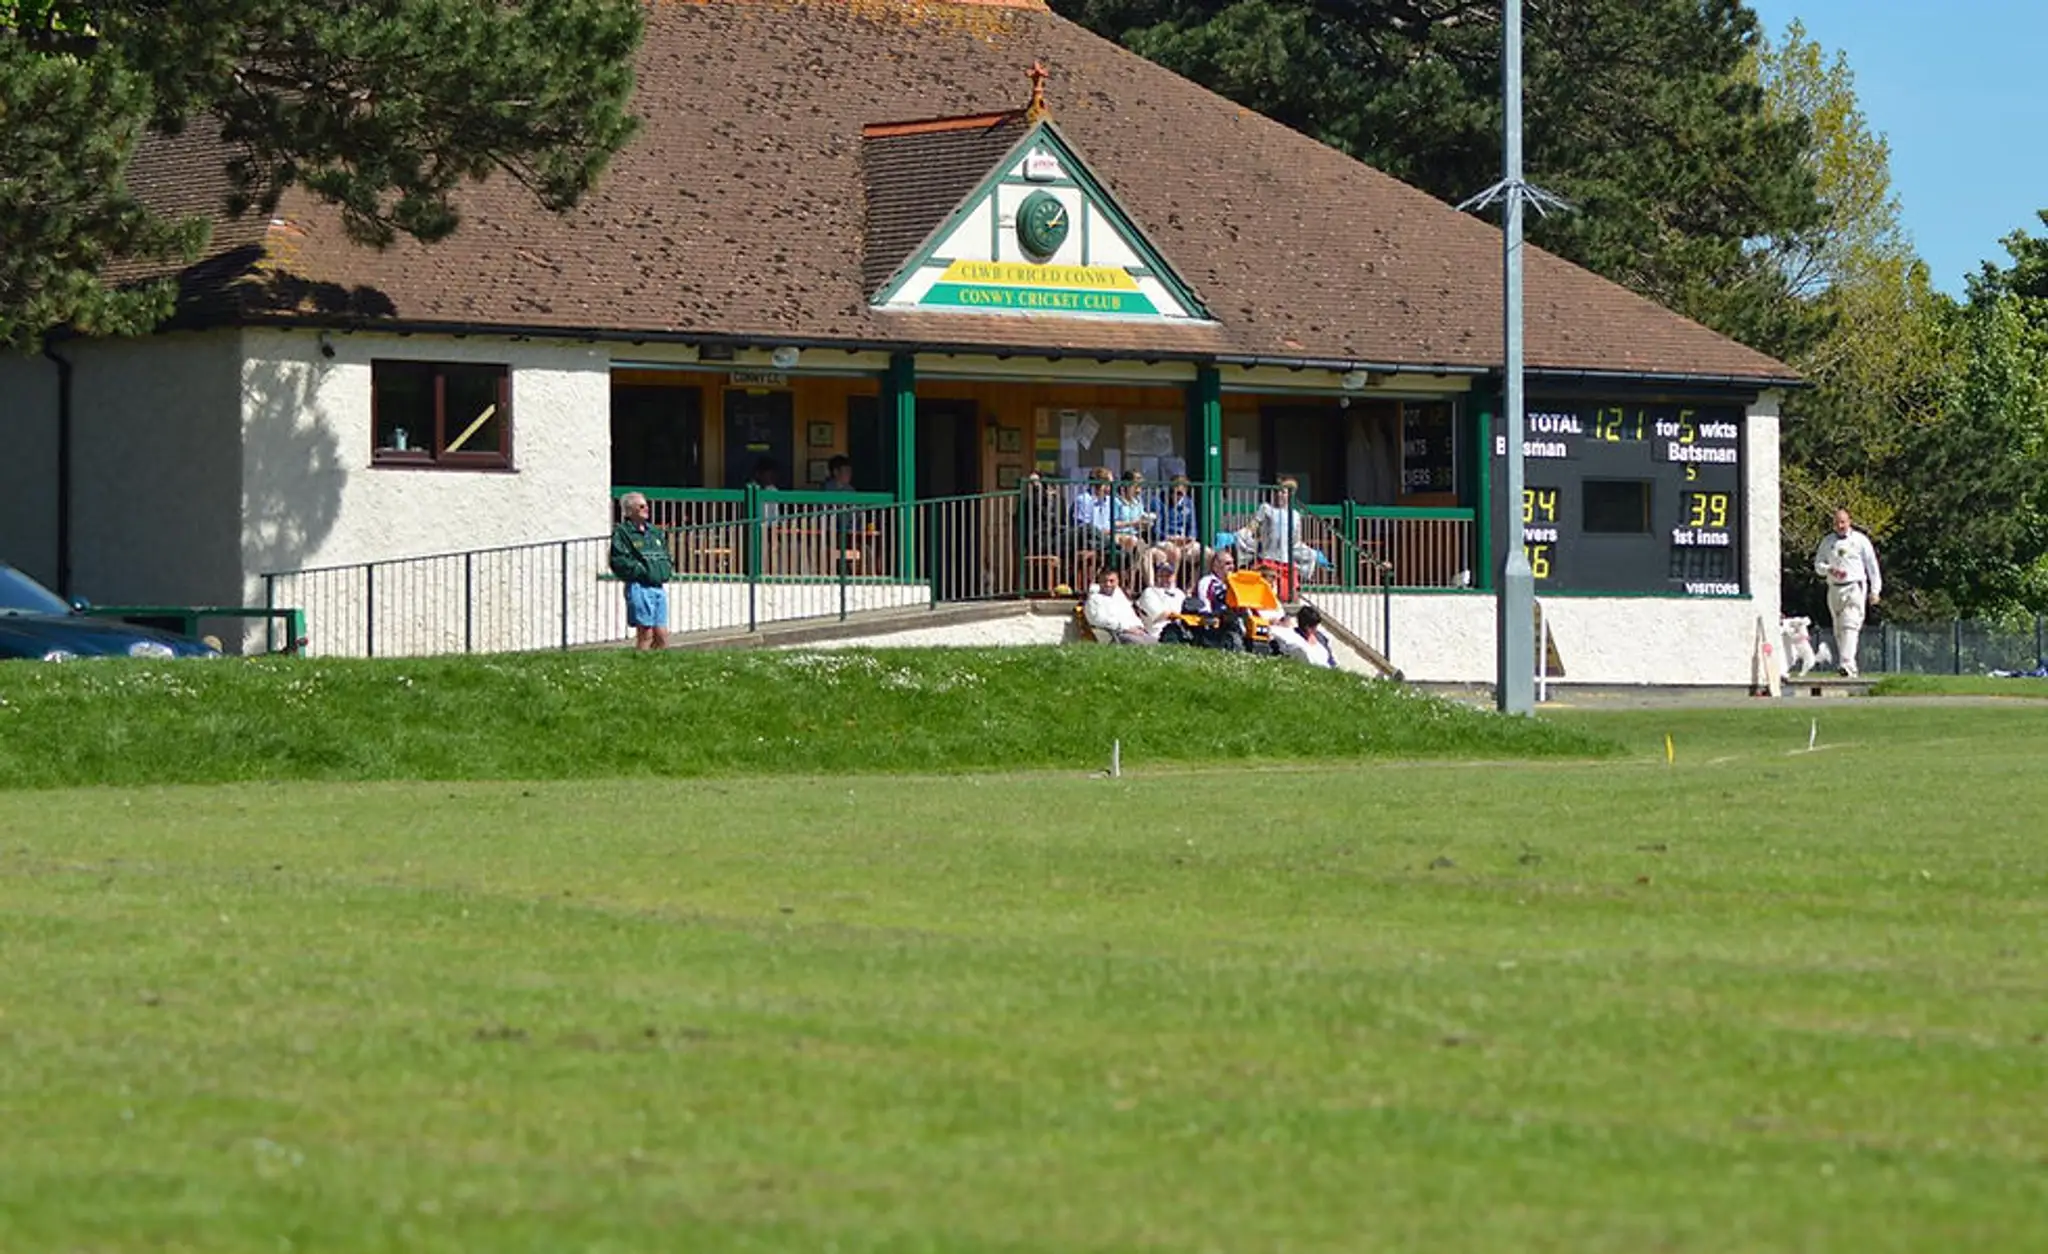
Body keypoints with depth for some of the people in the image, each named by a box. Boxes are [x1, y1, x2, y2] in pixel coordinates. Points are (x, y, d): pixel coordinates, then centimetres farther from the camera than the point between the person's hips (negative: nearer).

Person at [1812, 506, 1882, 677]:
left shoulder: (1860, 540, 4)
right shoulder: (1827, 541, 12)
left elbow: (1872, 565, 7)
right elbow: (1818, 565, 13)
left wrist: (1875, 590, 2)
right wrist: (1830, 570, -9)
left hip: (1855, 587, -4)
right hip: (1835, 588, 4)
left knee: (1851, 626, -18)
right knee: (1839, 629, 5)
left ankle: (1847, 664, -29)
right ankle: (1850, 667, 12)